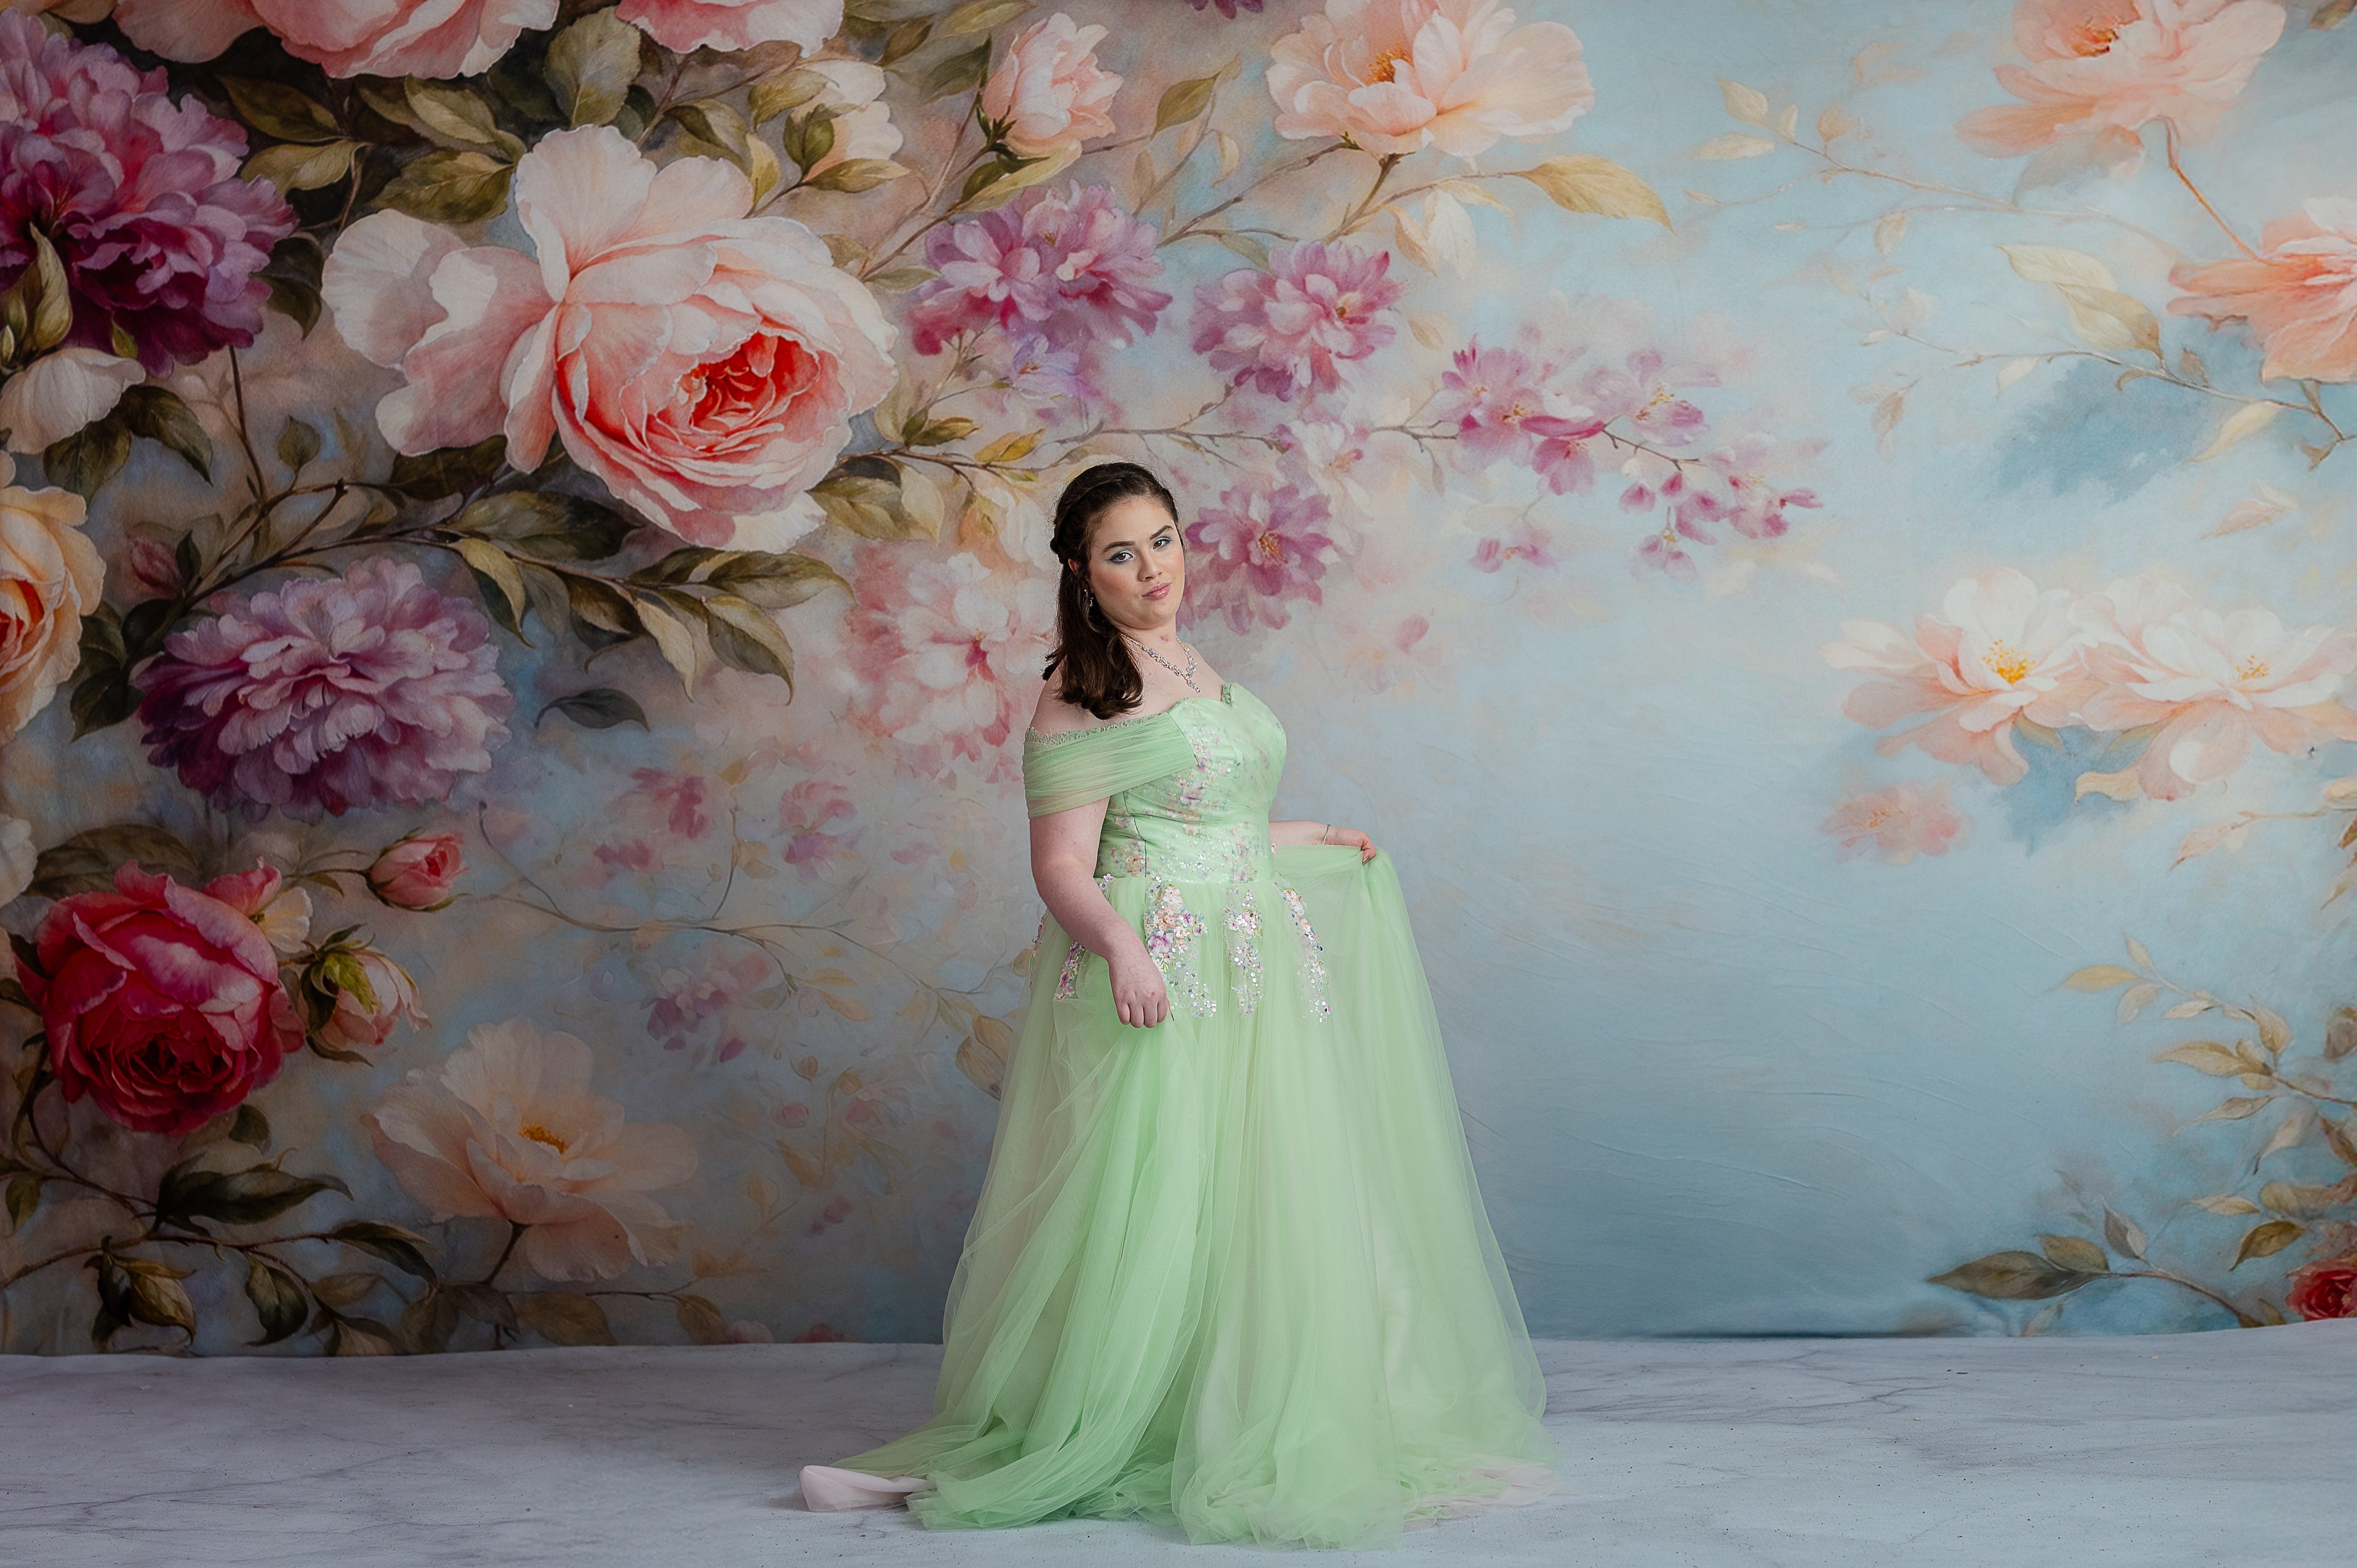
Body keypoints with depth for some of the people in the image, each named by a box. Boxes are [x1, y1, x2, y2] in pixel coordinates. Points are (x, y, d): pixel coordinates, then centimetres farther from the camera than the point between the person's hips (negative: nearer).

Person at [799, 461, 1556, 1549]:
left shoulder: (1192, 668, 16)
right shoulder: (1082, 691, -9)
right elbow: (1062, 864, -15)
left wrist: (1312, 840, 38)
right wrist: (1120, 945, -33)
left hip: (1251, 969, 8)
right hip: (1154, 978, -8)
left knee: (1250, 1204, 9)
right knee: (1140, 1206, -9)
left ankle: (1235, 1438, 19)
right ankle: (1011, 1449, -1)